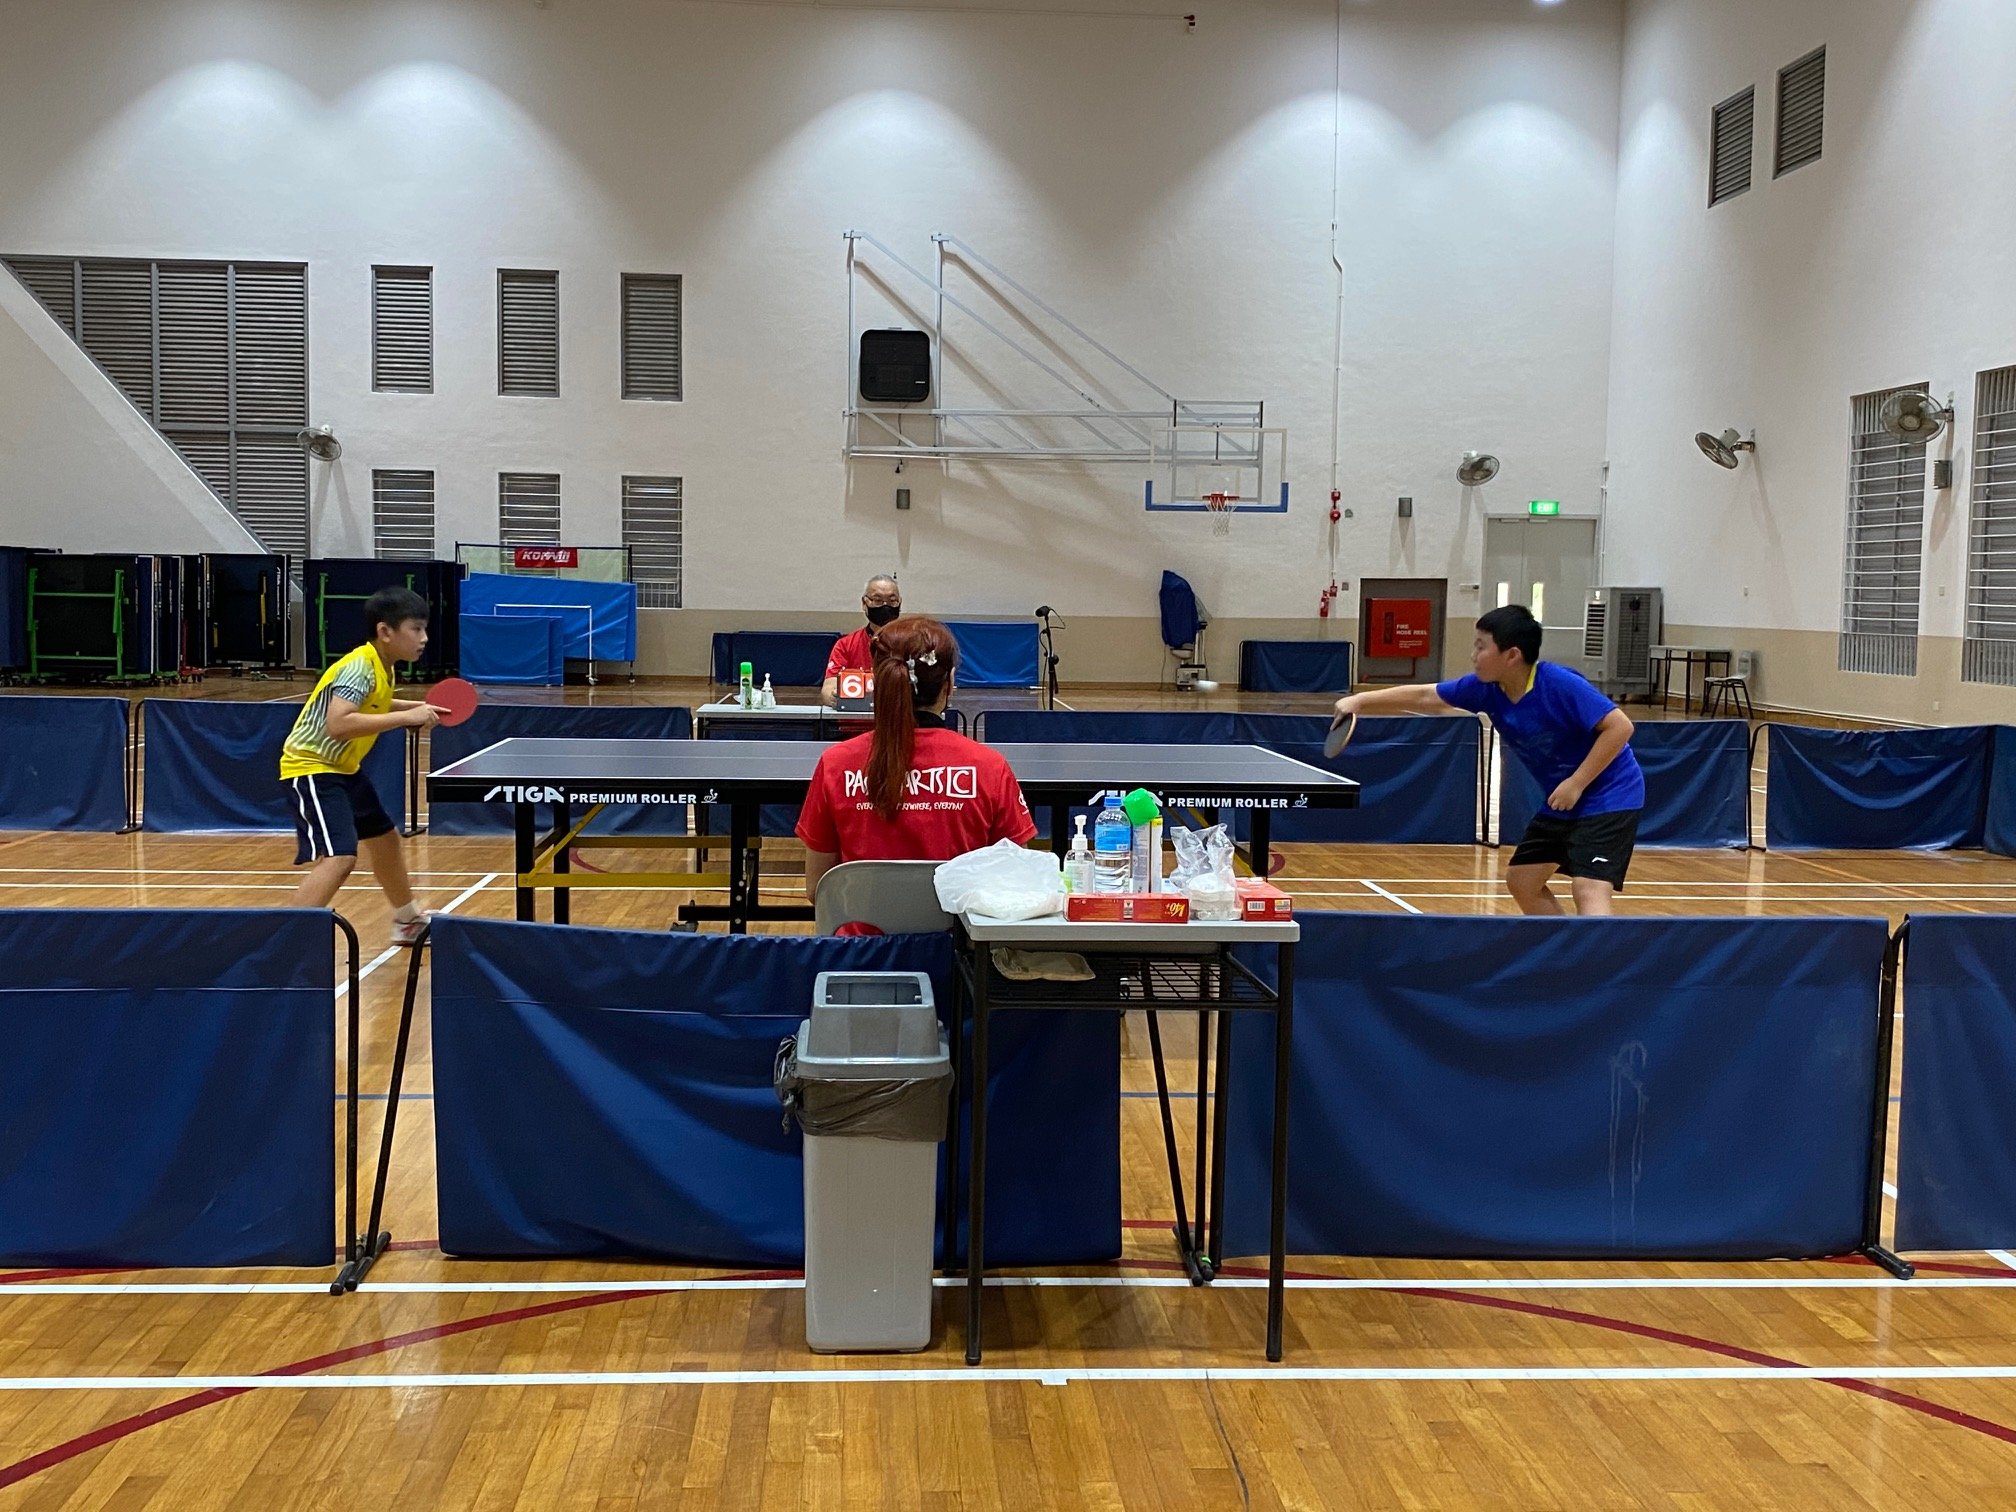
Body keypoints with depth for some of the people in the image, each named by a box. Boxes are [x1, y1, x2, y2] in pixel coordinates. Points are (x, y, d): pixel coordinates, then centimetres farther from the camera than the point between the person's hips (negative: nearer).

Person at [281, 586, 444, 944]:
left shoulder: (381, 668, 3)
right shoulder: (359, 668, -24)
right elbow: (337, 724, -38)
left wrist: (414, 709, 11)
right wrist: (404, 718, -35)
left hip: (343, 768, 10)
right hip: (311, 768, -10)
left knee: (384, 837, 24)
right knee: (338, 859, -25)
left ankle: (407, 921, 46)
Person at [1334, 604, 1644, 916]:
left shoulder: (1561, 684, -26)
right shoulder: (1486, 688, -5)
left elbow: (1620, 727, -25)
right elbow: (1425, 696, 6)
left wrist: (1576, 784, -25)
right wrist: (1360, 701, 3)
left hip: (1608, 797, -8)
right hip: (1561, 803, 8)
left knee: (1589, 891, -22)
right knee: (1521, 880, 14)